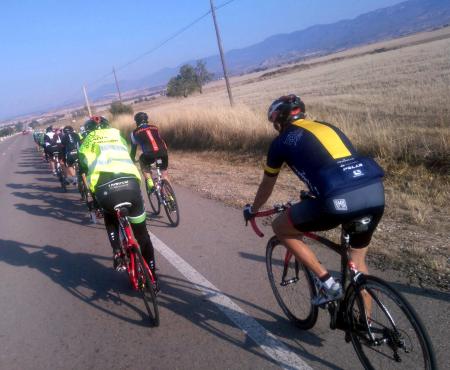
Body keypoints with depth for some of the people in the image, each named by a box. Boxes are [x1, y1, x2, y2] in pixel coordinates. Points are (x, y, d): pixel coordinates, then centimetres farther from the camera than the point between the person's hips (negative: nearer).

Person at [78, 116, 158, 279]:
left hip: (105, 190, -1)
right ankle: (151, 273, 28)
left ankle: (118, 253, 17)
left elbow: (83, 171, 28)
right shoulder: (118, 136, 32)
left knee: (110, 217, 35)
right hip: (130, 184, 1)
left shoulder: (87, 141, 28)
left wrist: (91, 194, 40)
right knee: (142, 234, 20)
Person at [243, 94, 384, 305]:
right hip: (375, 193, 7)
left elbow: (267, 185, 28)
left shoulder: (282, 141, 15)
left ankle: (328, 283, 17)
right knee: (358, 260, 29)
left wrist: (252, 210, 48)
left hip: (339, 200, -6)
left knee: (280, 228, 19)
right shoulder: (328, 127, 29)